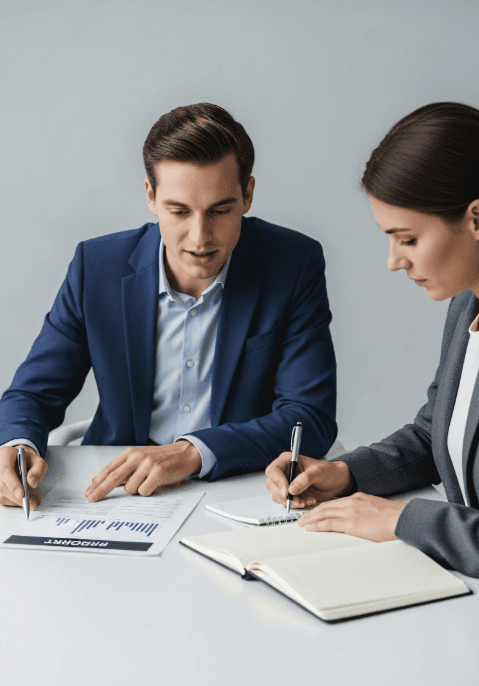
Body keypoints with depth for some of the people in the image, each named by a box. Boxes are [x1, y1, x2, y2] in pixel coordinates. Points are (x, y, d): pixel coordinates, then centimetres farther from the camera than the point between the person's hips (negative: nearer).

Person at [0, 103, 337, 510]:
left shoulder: (296, 266, -8)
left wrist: (192, 453, -26)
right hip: (119, 496, 2)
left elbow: (312, 418, -12)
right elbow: (33, 394, 3)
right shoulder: (97, 266, -4)